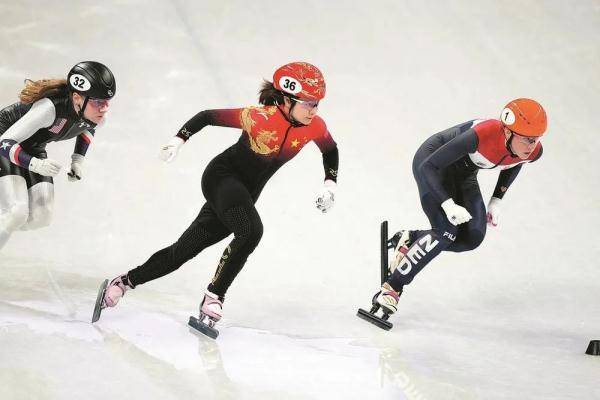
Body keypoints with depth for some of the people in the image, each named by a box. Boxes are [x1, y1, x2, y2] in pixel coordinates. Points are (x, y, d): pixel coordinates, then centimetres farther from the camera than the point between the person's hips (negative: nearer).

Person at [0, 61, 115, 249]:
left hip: (34, 149, 7)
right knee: (17, 213, -23)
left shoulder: (98, 116, -18)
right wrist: (36, 164, -48)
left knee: (41, 217, -5)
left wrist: (78, 160, 0)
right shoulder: (50, 107, -39)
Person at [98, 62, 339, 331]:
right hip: (222, 177, -6)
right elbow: (207, 116, -15)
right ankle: (214, 297, -15)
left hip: (245, 194, 6)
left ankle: (124, 282, 19)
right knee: (251, 231, -32)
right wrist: (179, 139, -24)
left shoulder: (314, 126, -11)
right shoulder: (260, 118, -26)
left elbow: (331, 150, 12)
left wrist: (329, 184, 1)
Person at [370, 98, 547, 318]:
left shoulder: (533, 152, -20)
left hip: (463, 174, 7)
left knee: (473, 237, -9)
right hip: (431, 163, -7)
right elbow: (428, 167, -31)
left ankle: (408, 240, 13)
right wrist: (449, 204, -39)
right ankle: (390, 288, -14)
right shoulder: (482, 135, -39)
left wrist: (496, 201, 5)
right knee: (447, 232, -21)